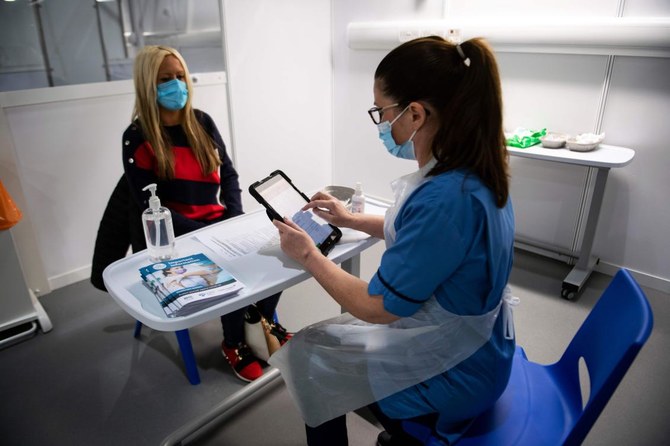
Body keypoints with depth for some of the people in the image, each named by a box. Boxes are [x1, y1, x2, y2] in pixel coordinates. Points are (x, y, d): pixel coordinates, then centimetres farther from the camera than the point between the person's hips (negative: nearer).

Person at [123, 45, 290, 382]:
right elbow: (151, 206, -11)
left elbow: (228, 174, 9)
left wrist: (236, 218, -7)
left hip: (220, 220, 5)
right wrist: (203, 233, -19)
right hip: (178, 234, -4)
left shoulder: (202, 122, 6)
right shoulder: (137, 138, -7)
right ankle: (234, 343, 1)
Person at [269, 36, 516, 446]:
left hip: (454, 375, -8)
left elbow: (377, 307, -24)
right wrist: (351, 219, 10)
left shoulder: (444, 198, -35)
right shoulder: (474, 171, -6)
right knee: (334, 333, 23)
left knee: (304, 354, 8)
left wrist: (308, 255, -11)